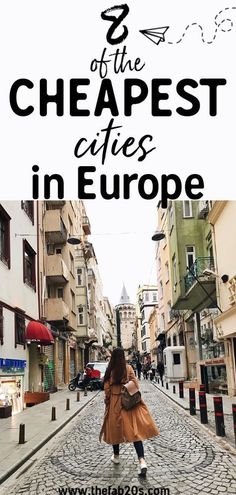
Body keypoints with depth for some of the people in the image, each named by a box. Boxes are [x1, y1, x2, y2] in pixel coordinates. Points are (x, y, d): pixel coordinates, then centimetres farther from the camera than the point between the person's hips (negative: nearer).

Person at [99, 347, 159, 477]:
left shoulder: (110, 370, -5)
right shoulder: (128, 368, -3)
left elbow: (107, 388, -2)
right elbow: (135, 383, -5)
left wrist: (107, 400, 10)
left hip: (114, 402, 0)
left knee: (115, 427, 18)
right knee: (135, 430, -3)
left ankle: (116, 456, 34)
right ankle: (142, 461, -16)